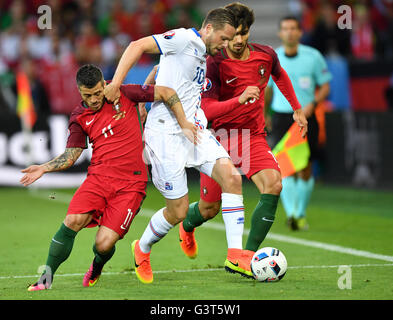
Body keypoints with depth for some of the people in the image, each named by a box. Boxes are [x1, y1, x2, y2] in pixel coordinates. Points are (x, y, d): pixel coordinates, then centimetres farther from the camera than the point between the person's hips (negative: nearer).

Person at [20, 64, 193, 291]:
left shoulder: (123, 94, 1)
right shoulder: (79, 117, 9)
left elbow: (167, 93, 5)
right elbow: (71, 154, 14)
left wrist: (184, 124, 1)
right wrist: (44, 168, -1)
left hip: (130, 183, -2)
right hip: (99, 176, 3)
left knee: (104, 244, -12)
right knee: (72, 221, -23)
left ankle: (97, 266, 26)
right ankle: (47, 277, -8)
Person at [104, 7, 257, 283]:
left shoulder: (204, 57, 20)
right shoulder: (185, 38, -7)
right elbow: (139, 46, -15)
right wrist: (116, 83, -22)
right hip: (166, 133, -8)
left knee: (231, 177, -15)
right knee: (178, 211, -4)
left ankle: (235, 254, -13)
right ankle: (142, 250, 27)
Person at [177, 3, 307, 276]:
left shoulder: (266, 56, -1)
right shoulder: (215, 64, -14)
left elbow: (280, 76, 24)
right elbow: (207, 110, -21)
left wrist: (297, 108, 28)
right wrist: (240, 99, -34)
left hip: (254, 136, 3)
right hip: (220, 137, -3)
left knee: (273, 184, -24)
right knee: (210, 208, 3)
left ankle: (246, 257, -18)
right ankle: (187, 225, 44)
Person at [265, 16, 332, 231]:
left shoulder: (313, 57, -2)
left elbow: (325, 86, 4)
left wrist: (312, 103, -13)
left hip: (306, 117, 0)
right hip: (281, 117, 0)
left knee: (305, 169, 3)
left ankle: (301, 214, 20)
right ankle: (291, 213, -23)